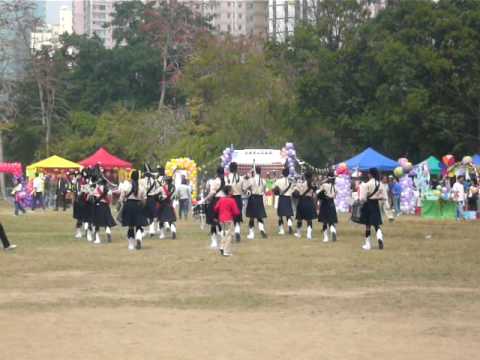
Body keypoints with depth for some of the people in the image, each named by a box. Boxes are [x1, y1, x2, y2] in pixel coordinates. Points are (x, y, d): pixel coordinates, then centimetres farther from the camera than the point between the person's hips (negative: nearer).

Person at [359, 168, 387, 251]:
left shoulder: (367, 184, -15)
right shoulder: (380, 184, -1)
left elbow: (363, 198, -17)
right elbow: (384, 197, 3)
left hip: (368, 205, -3)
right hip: (376, 205, 3)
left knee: (367, 225, 7)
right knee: (377, 224, 9)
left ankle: (368, 244, 13)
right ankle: (380, 237, -20)